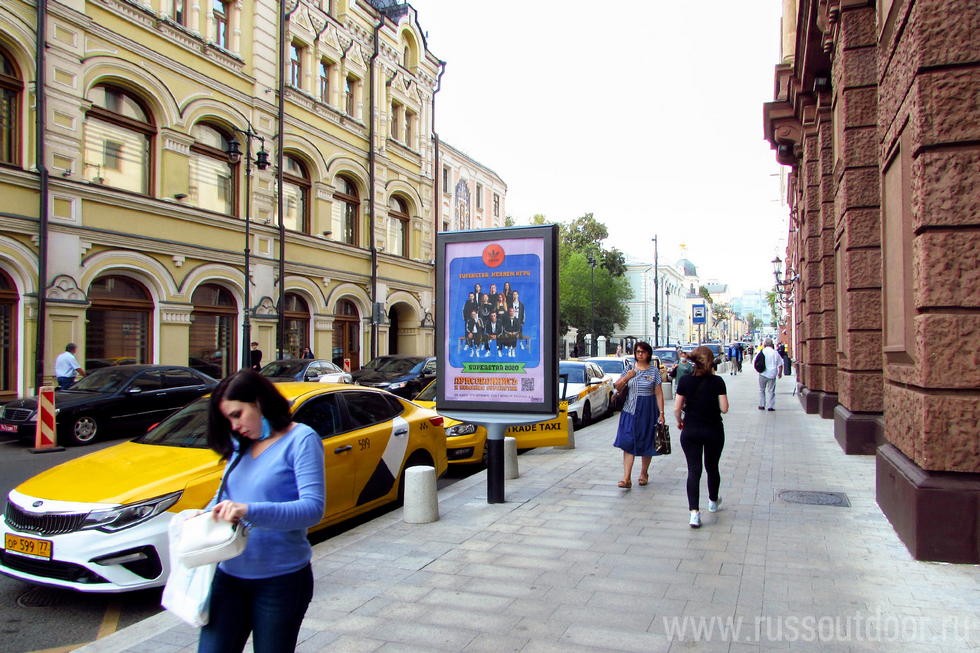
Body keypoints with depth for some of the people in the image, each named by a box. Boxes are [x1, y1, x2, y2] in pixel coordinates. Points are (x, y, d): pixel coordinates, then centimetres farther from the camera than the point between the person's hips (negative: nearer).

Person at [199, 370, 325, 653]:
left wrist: (249, 511, -32)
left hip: (280, 580, -5)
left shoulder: (301, 439, -13)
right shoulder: (241, 446, 8)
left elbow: (313, 508, -22)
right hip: (229, 575, 6)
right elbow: (226, 495, 16)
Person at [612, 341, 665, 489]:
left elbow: (659, 393, -1)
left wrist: (661, 413, -7)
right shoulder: (629, 369, 7)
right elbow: (617, 386, 8)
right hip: (630, 410, 1)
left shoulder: (654, 371, 0)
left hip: (648, 411, -1)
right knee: (628, 443, -7)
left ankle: (644, 473, 27)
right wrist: (626, 377, -11)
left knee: (646, 444, 8)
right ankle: (626, 478, -9)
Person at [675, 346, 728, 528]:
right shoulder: (717, 381, -9)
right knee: (712, 467, 20)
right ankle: (713, 502, 41)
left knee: (693, 470, 1)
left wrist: (679, 422, 14)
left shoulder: (685, 381, -6)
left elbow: (677, 408, -5)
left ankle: (694, 512, -10)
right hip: (713, 431, 0)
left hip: (690, 431, 0)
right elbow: (724, 408, -9)